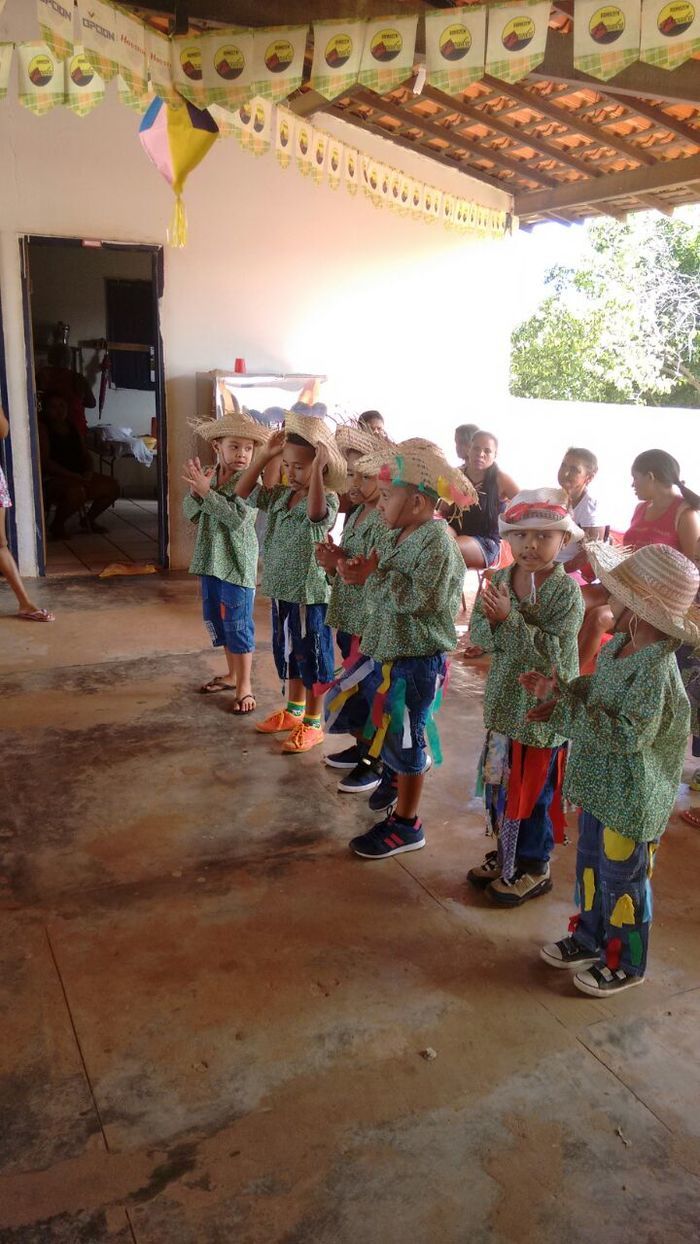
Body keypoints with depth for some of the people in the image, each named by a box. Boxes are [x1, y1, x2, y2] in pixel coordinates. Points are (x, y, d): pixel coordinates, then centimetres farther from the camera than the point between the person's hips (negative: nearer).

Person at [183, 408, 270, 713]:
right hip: (210, 560, 7)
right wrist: (195, 491, -16)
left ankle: (244, 684, 13)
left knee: (238, 624, -1)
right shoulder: (208, 475, 5)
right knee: (216, 619, 18)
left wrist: (206, 491, -27)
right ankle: (232, 674, 35)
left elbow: (238, 517, -26)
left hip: (237, 563, -7)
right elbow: (190, 513, 4)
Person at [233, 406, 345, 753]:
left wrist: (318, 469, -44)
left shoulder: (328, 497, -17)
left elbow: (316, 512, -40)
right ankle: (294, 711, 39)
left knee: (312, 660, 6)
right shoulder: (281, 494, 6)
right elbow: (243, 491, 6)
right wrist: (265, 455, -1)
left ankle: (312, 723, 20)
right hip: (282, 592, 8)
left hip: (311, 595, -8)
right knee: (290, 656, 22)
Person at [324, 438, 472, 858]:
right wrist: (358, 570, -6)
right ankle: (394, 772, 38)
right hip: (383, 648, 9)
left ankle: (406, 825, 23)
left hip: (416, 658, -9)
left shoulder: (437, 541, -20)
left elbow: (417, 598, -29)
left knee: (403, 738, 3)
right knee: (345, 706, 18)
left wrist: (375, 573, -22)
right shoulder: (395, 535, 7)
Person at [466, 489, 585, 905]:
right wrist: (492, 620, -25)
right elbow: (480, 635, -3)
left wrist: (510, 619, -27)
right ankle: (505, 854, 40)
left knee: (534, 791, 10)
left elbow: (553, 653, -24)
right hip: (504, 703, 6)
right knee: (499, 785, 19)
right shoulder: (500, 580, -1)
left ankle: (534, 866, 30)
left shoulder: (567, 591, -18)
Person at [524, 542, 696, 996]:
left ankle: (625, 962, 34)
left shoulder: (656, 670, -31)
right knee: (590, 865, 25)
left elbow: (627, 734, -33)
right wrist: (560, 689, -5)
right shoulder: (620, 645, -2)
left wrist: (562, 701, -31)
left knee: (622, 881, 11)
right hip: (600, 786, 9)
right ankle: (590, 939, 47)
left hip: (631, 801, -9)